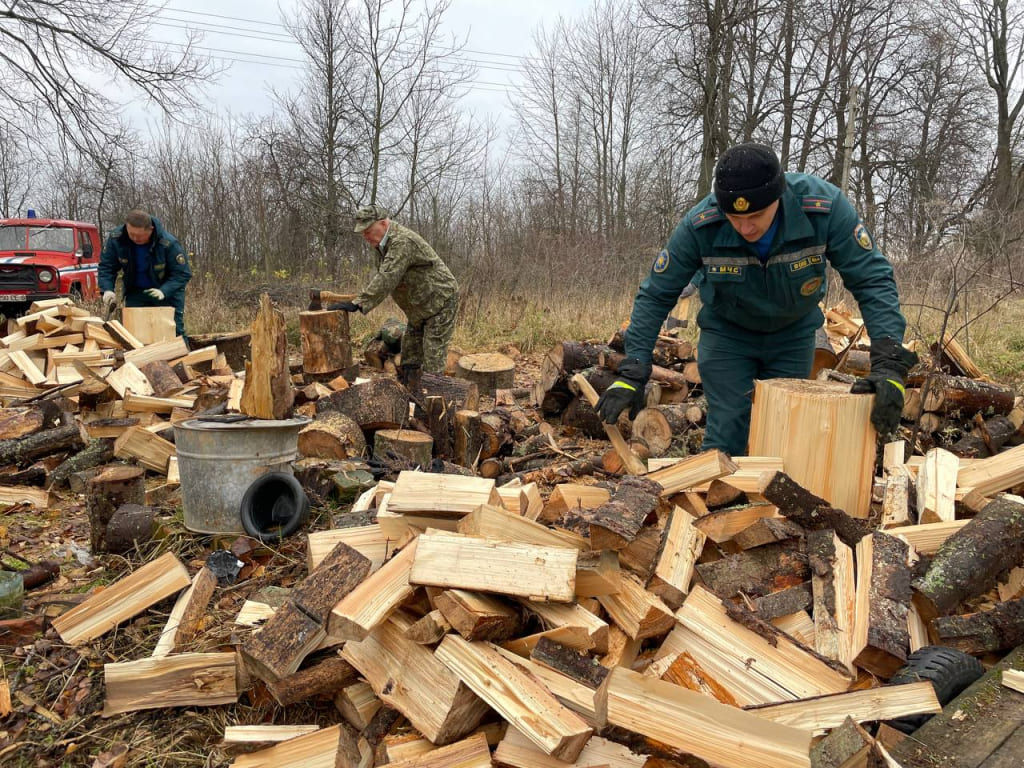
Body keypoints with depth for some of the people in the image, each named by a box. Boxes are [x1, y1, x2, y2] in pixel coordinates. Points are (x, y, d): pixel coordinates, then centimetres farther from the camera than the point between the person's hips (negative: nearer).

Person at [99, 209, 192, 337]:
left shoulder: (168, 243, -28)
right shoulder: (116, 239, -16)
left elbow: (182, 273, -21)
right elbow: (106, 266, -3)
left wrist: (164, 291, -37)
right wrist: (107, 289, -20)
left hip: (167, 291, -3)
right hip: (135, 292, 3)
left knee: (174, 331, -3)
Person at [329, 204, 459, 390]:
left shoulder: (403, 241, -27)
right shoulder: (383, 244, 6)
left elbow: (387, 279, -36)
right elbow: (380, 277, 11)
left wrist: (357, 304, -39)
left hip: (440, 302, -10)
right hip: (418, 309, 10)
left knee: (432, 361, -9)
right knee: (409, 359, 12)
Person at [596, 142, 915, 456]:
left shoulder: (824, 205, -31)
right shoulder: (700, 225, -30)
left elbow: (872, 280, -26)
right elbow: (655, 296, -21)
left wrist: (888, 364, -38)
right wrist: (631, 374, -27)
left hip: (794, 334, 1)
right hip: (726, 332, -1)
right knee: (725, 436, -8)